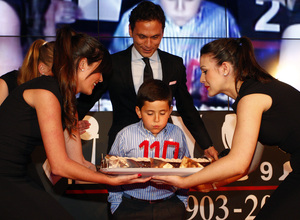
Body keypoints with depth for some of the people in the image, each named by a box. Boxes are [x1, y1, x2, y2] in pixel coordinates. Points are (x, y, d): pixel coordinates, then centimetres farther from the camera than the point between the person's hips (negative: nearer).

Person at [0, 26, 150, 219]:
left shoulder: (68, 102, 13)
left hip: (17, 181, 9)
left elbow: (79, 162, 11)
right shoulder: (47, 91, -16)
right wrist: (112, 180, -13)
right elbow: (60, 166, -17)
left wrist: (133, 174, 6)